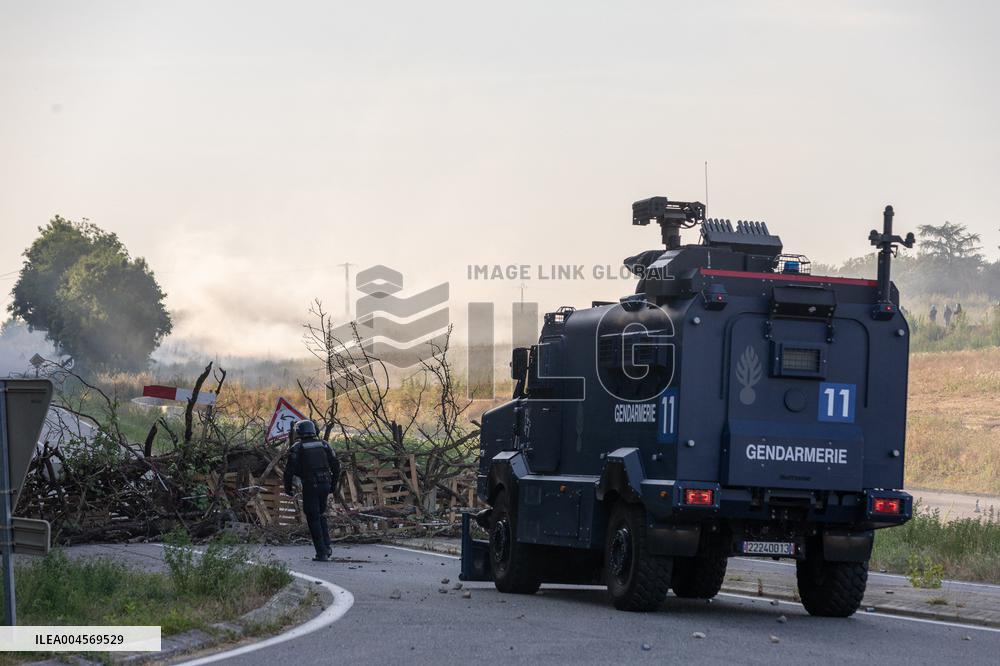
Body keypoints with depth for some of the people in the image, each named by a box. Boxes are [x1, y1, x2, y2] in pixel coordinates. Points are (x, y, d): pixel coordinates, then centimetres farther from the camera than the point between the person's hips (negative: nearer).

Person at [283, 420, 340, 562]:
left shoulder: (297, 448, -2)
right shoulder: (323, 445, 10)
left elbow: (290, 469, -7)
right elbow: (336, 465, 8)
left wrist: (288, 488, 5)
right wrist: (333, 484, 18)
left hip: (310, 486, -4)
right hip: (325, 484, 4)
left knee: (313, 519, 3)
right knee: (321, 515, 22)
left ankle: (322, 553, -1)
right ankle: (327, 546, 11)